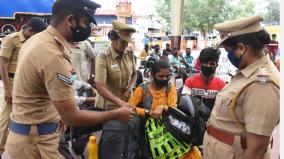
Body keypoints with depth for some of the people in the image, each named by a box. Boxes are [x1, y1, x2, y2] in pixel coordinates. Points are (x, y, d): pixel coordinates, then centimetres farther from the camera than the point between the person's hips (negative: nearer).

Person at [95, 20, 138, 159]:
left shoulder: (130, 55, 1)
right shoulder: (103, 58, -17)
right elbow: (100, 87, -23)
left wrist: (129, 90, -6)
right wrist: (120, 102, -34)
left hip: (127, 104, 5)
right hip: (110, 108, -5)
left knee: (130, 144, 18)